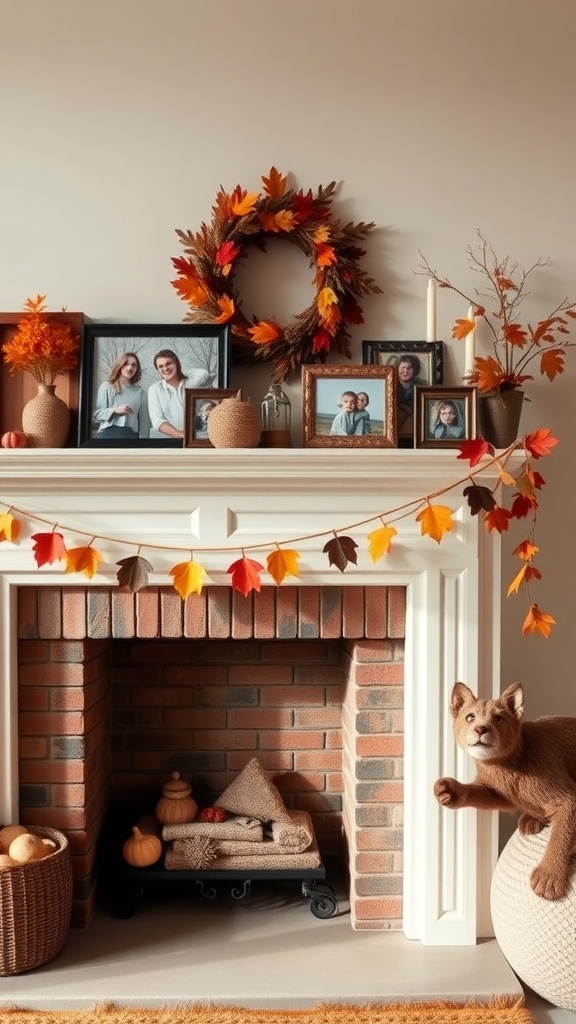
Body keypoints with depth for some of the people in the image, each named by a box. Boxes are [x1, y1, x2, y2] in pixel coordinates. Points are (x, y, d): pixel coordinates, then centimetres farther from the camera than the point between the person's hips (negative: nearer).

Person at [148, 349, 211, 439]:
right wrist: (181, 435, -21)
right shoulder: (154, 389, 6)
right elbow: (157, 421, -6)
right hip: (163, 438, 0)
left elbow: (204, 374, -16)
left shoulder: (192, 384, 7)